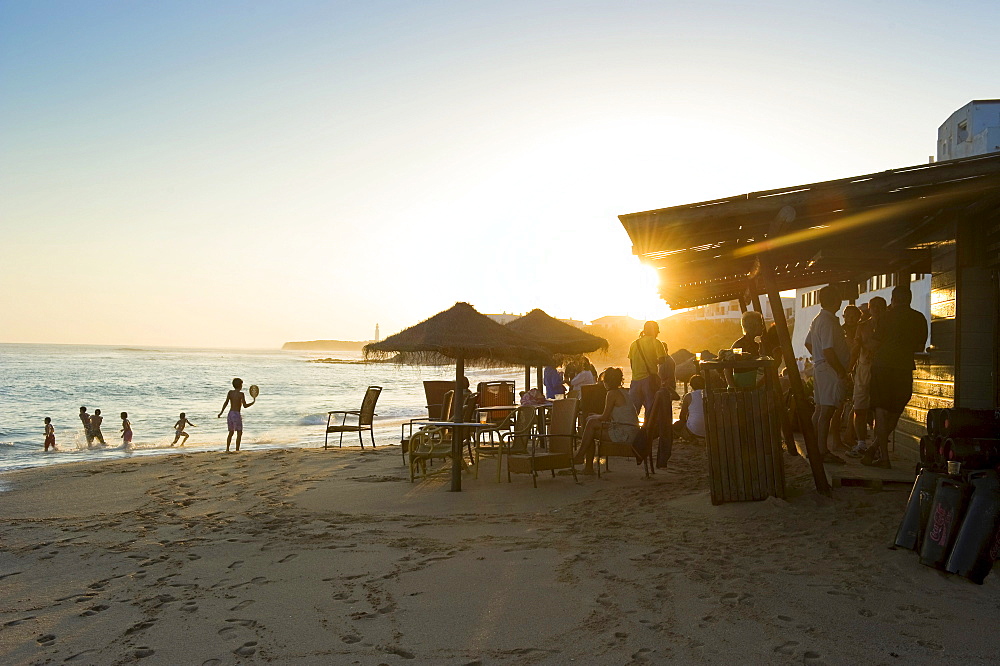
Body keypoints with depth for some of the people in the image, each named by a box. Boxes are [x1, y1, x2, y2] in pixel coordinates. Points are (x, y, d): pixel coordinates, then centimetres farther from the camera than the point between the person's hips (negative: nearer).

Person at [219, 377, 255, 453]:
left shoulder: (230, 392, 6)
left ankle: (227, 449, 17)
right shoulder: (241, 394, -9)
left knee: (231, 432, 17)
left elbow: (226, 403, 0)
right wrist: (253, 402, 4)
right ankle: (237, 450, -2)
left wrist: (221, 412, 3)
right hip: (237, 414, -6)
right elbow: (245, 405, -11)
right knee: (239, 433, 3)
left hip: (230, 414, 6)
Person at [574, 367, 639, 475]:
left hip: (623, 435, -9)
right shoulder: (625, 392, 17)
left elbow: (605, 417, -10)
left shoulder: (613, 393, -11)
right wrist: (594, 417, 18)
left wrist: (594, 417, 10)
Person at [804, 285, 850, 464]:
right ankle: (823, 451, -6)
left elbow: (808, 343, 23)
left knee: (820, 410, 14)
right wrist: (842, 372, -17)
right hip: (830, 370, -11)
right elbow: (828, 351, -23)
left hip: (819, 367, 11)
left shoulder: (817, 320, 13)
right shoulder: (828, 322, -18)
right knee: (826, 411, -8)